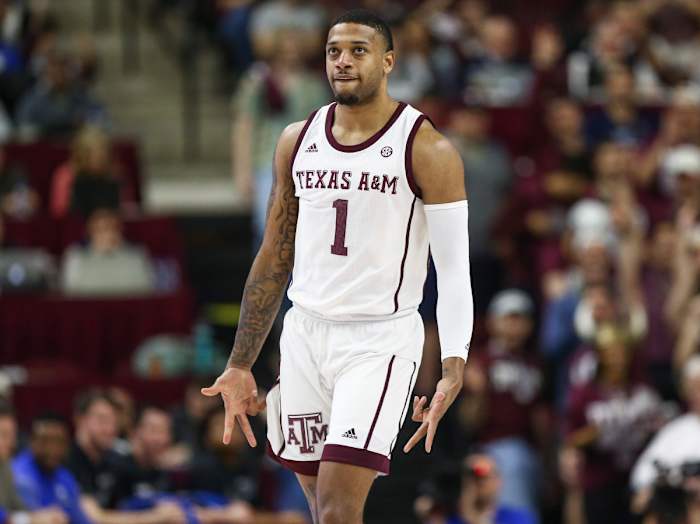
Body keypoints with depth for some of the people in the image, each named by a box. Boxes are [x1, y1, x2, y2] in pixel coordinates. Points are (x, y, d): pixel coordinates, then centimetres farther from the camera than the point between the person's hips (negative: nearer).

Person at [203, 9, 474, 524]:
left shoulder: (427, 149, -8)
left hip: (380, 340, -5)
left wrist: (454, 370, -22)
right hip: (306, 334, 5)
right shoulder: (298, 141, 8)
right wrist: (241, 366, 13)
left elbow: (455, 269, -10)